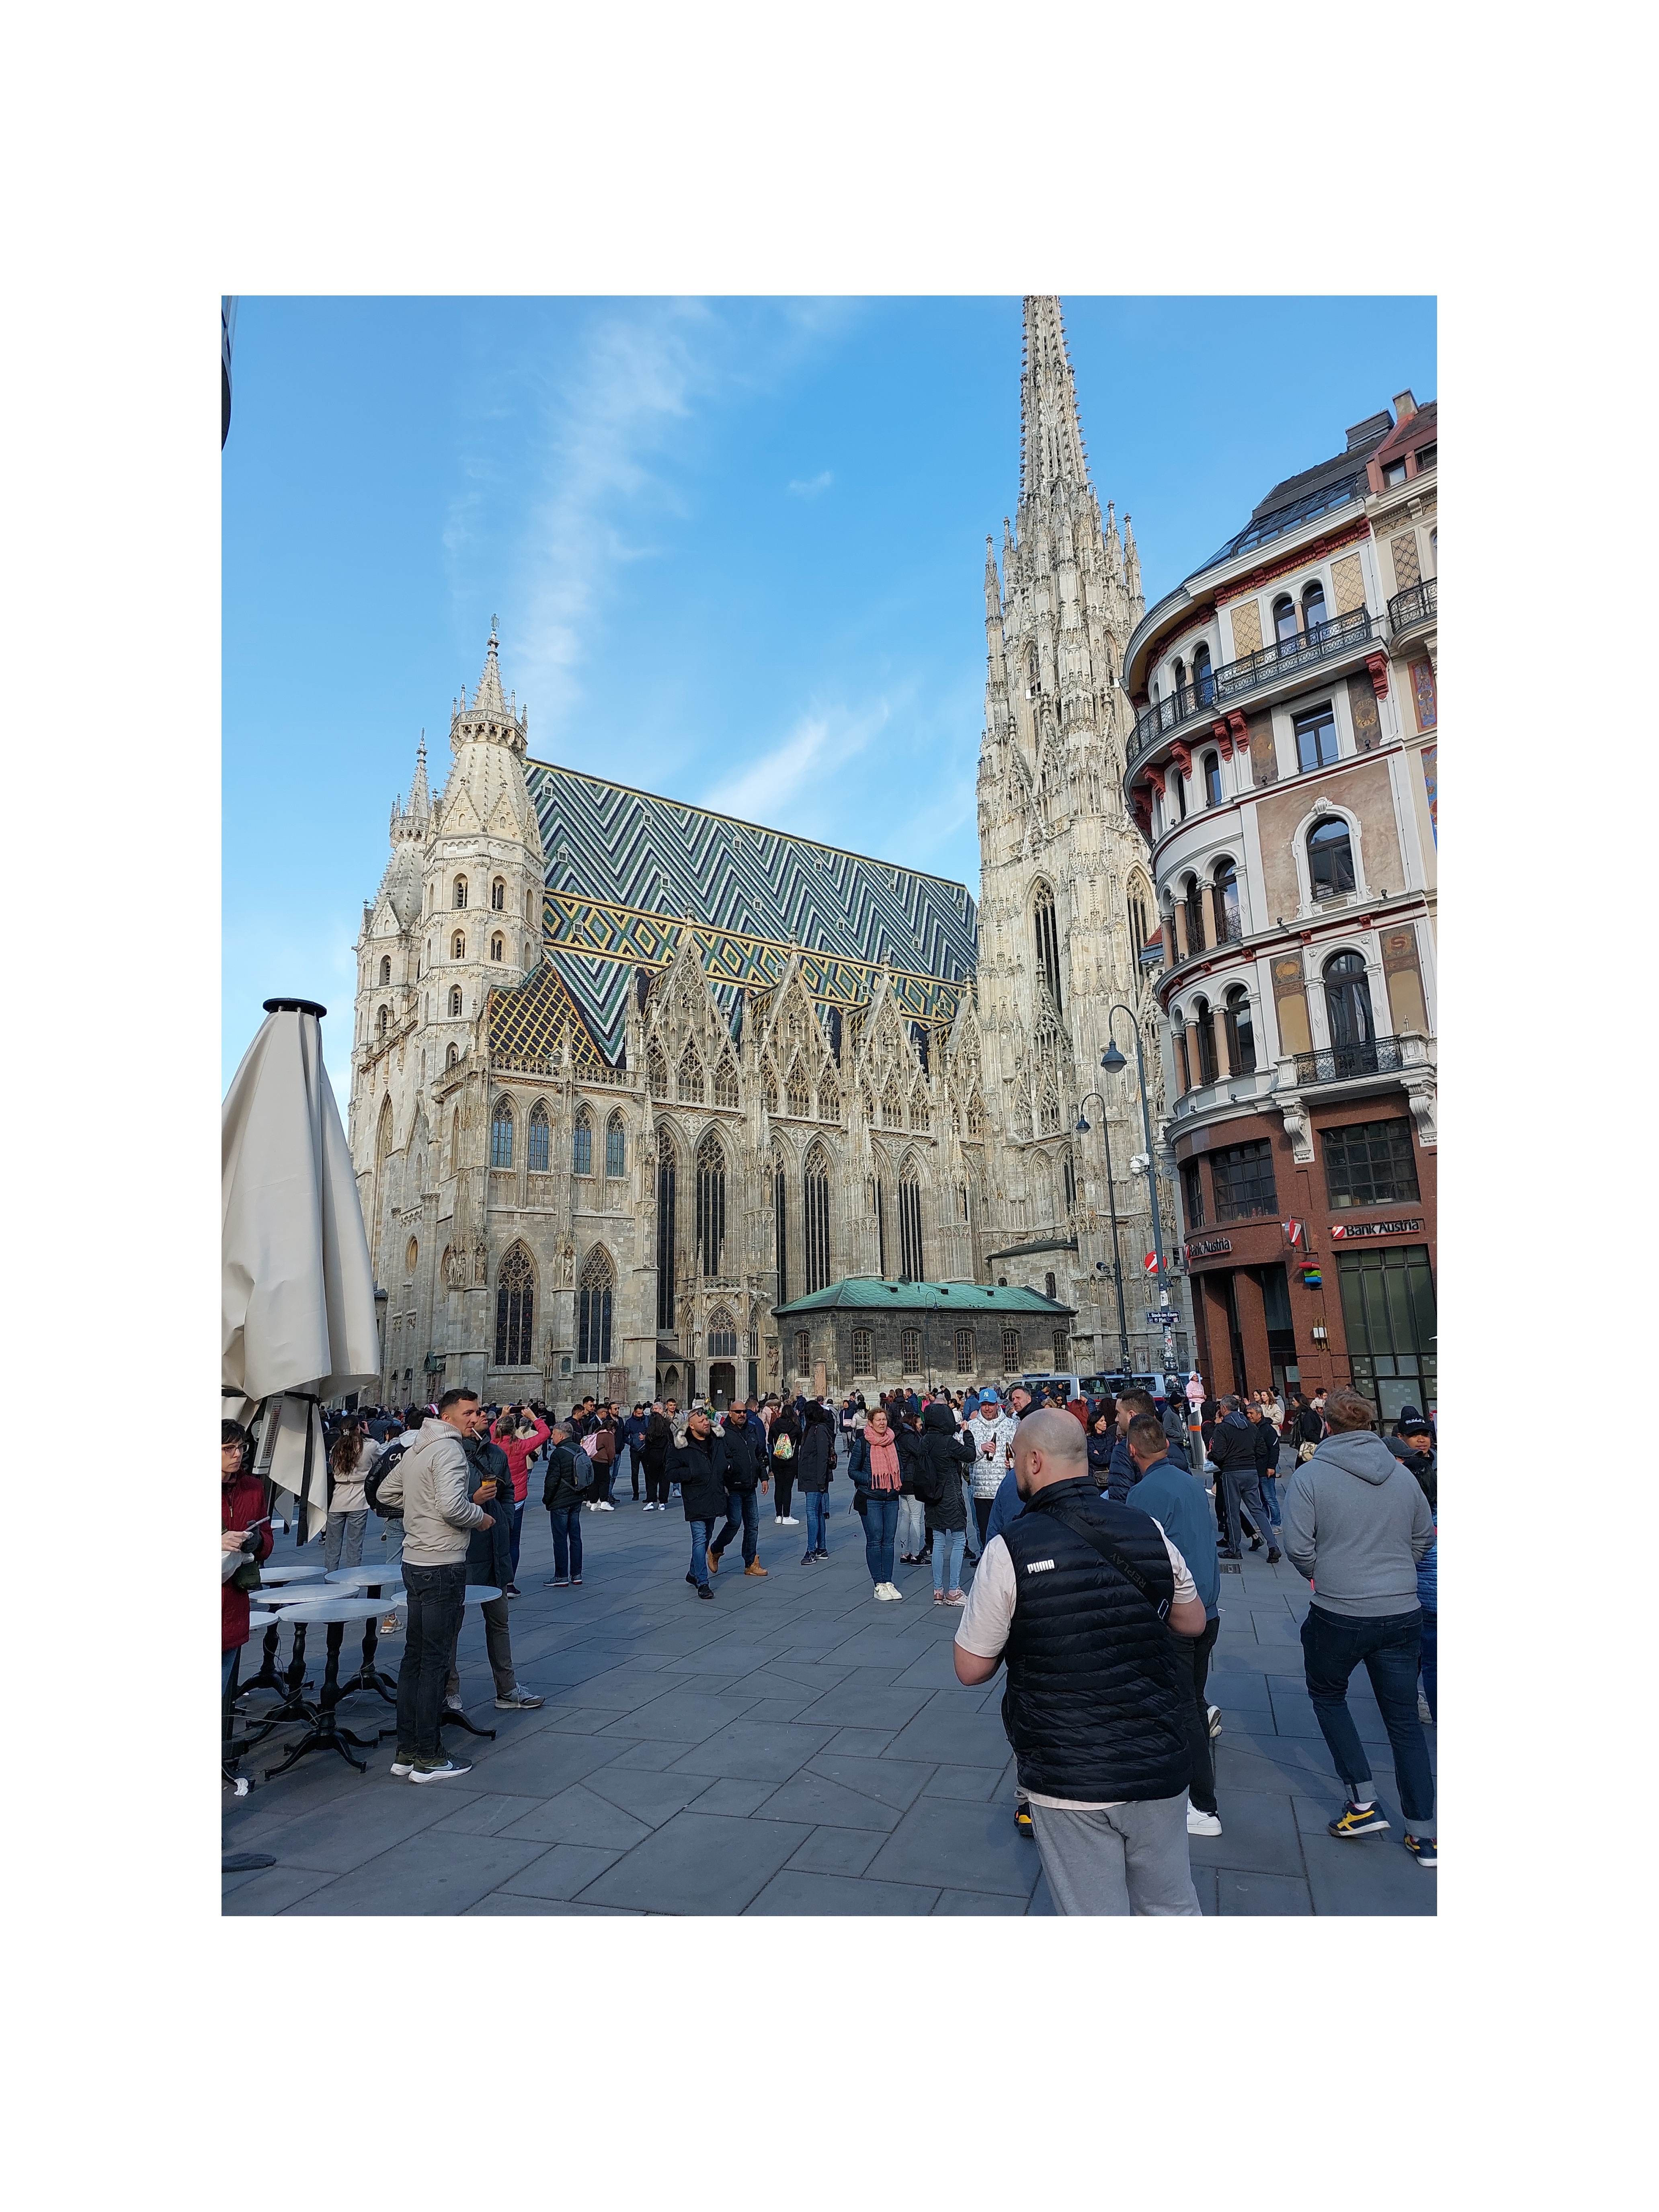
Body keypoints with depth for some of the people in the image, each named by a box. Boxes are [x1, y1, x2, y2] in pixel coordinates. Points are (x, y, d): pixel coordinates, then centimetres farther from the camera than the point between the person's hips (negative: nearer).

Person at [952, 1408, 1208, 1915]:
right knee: (1174, 1907, 23)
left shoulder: (1009, 1548, -16)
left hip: (1068, 1779, -3)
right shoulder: (1148, 1529, -5)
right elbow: (1193, 1621, 11)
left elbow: (971, 1669, -9)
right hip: (1159, 1765, 4)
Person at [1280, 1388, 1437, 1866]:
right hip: (1403, 1612, 4)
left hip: (1338, 1614, -3)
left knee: (1327, 1696, 21)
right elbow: (1424, 1539, 12)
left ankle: (1362, 1802, 16)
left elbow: (1298, 1546, -13)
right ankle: (1423, 1833, 21)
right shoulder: (1402, 1475, 1)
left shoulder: (1310, 1475, -11)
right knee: (1404, 1719, 16)